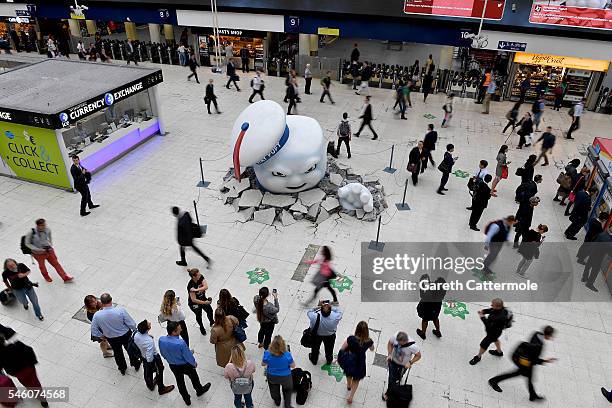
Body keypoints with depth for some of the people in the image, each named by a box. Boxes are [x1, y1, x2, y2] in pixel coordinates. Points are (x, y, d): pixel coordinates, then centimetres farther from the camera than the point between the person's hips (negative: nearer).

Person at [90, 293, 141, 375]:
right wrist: (135, 330, -1)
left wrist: (101, 336, 10)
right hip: (126, 336, -2)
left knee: (117, 352, 30)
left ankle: (122, 369, 54)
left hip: (111, 339, 2)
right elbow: (132, 324, -23)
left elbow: (94, 332, -11)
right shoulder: (121, 310, -33)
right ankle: (135, 364, 52)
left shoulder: (97, 315, -26)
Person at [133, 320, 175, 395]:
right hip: (153, 358, -6)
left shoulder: (136, 335, -24)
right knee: (159, 373, 22)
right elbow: (150, 357, -35)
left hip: (143, 357, 6)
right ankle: (161, 389, 45)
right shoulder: (149, 341, -42)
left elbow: (136, 344, -3)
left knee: (147, 373, 31)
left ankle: (150, 385, 58)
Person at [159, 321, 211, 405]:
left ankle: (186, 399, 48)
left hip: (172, 366, 4)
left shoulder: (161, 340, -25)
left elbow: (162, 353, -4)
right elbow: (188, 356, -23)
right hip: (185, 365, -4)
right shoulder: (180, 343, -41)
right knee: (194, 377, 26)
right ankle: (199, 390, 54)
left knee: (180, 381, 27)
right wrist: (194, 363, -2)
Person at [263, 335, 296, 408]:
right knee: (287, 389, 32)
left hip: (272, 377, 2)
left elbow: (263, 364, -12)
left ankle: (277, 402, 58)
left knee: (274, 390, 34)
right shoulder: (287, 355, -35)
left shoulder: (267, 353, -32)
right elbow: (293, 366, -18)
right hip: (285, 377, -2)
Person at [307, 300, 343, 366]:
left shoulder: (315, 317, -42)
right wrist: (331, 307, -23)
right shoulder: (335, 317, -41)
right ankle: (329, 360, 61)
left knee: (315, 348, 32)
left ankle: (314, 360, 60)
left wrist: (317, 307, -24)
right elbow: (340, 312, -18)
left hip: (316, 335, 0)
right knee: (329, 348, 32)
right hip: (330, 336, 0)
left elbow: (309, 312, -19)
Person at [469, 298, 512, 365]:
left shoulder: (499, 318, -45)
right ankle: (499, 352, 62)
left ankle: (478, 357, 38)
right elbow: (490, 310, -2)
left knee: (484, 344, 12)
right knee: (495, 339, 35)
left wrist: (483, 317, -32)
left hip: (493, 333, -8)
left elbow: (489, 326, -37)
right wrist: (483, 311, -19)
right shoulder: (500, 308, -21)